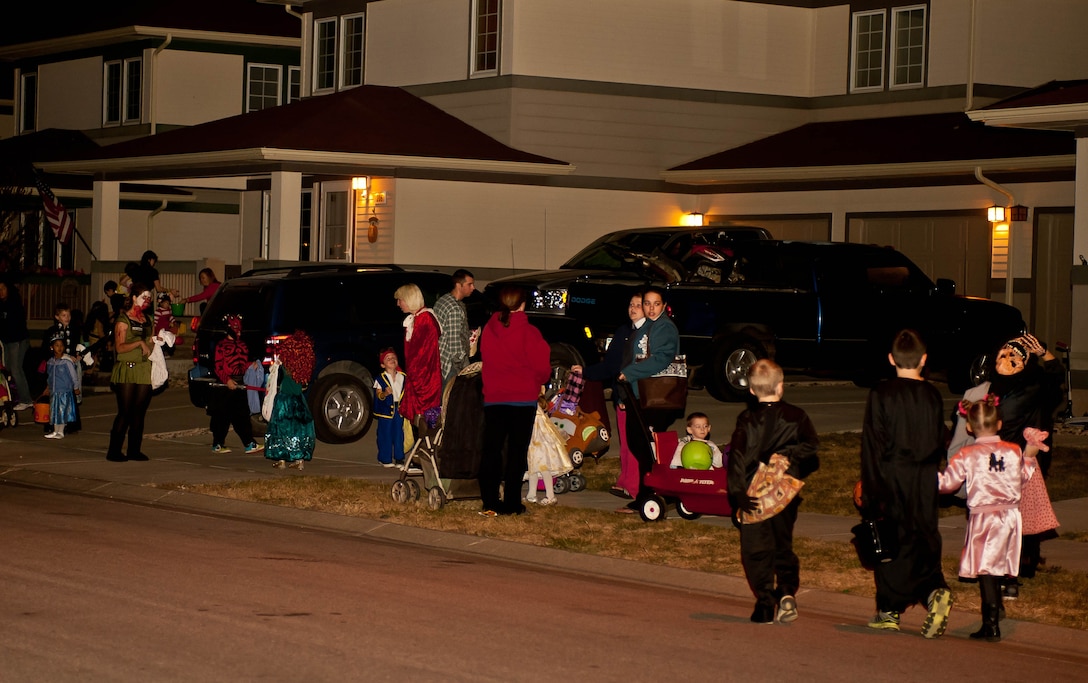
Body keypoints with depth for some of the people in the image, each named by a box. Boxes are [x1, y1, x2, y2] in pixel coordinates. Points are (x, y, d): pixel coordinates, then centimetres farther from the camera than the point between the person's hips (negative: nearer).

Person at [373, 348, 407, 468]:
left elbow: (405, 393, 12)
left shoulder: (402, 377, 8)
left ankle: (399, 458, 14)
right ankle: (385, 459, 10)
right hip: (386, 410, -4)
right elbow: (378, 395, -11)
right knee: (385, 434, 1)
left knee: (399, 434, 6)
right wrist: (385, 394, -30)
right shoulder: (380, 378, -5)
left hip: (399, 409, 4)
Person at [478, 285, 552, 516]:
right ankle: (511, 504, 0)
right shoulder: (529, 332, -11)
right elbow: (542, 367, -7)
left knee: (491, 450, 9)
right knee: (517, 452, 2)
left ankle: (490, 503, 7)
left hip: (493, 399, 4)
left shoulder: (489, 329, 1)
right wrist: (537, 383, 14)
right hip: (523, 399, -3)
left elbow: (485, 361, 10)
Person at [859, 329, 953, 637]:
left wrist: (869, 485, -3)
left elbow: (873, 442, -7)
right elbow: (941, 441, 7)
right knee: (924, 540, 9)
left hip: (891, 477, -2)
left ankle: (889, 611, 13)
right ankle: (935, 591, -16)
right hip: (924, 483, 2)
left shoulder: (882, 393, -7)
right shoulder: (933, 395, 2)